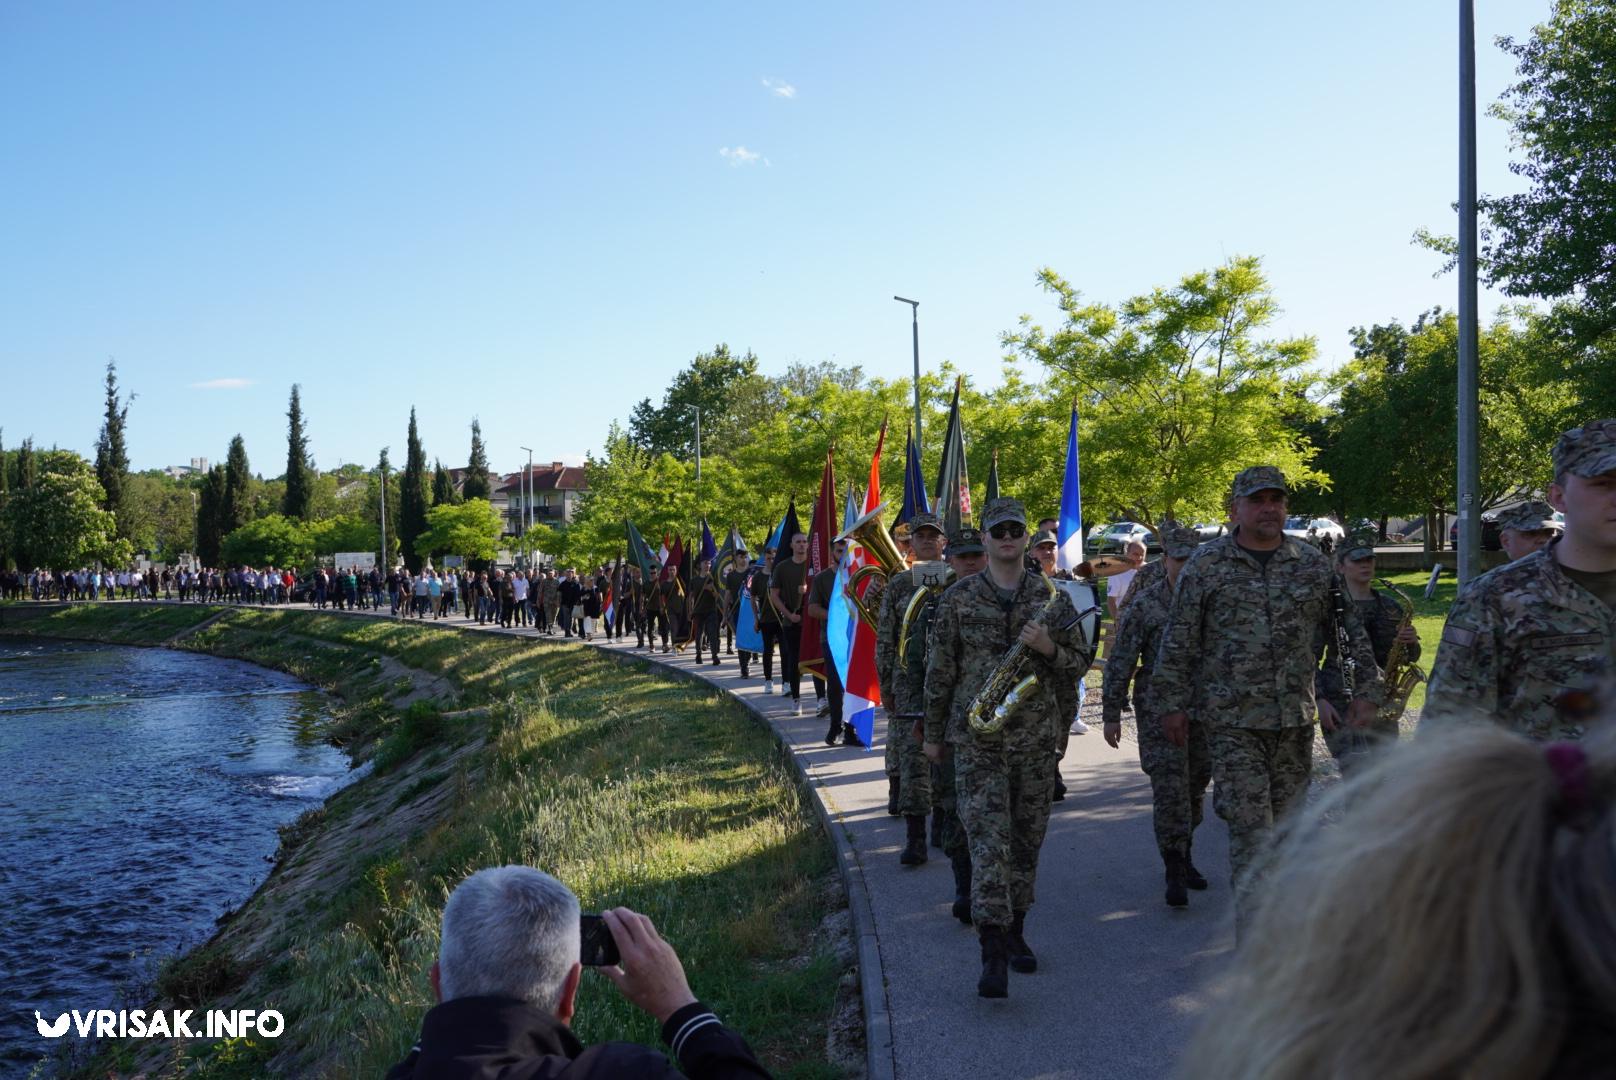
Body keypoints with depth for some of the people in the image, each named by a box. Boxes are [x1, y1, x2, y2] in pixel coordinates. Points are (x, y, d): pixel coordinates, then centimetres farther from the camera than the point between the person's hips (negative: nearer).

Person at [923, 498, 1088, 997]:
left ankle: (1015, 932, 29)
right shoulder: (958, 598, 1)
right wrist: (933, 734, 9)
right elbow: (939, 670, 6)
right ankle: (993, 952, -10)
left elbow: (1079, 664, 8)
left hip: (1037, 740, 2)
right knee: (987, 841, -10)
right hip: (976, 741, -2)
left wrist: (1048, 647, -13)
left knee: (1027, 841, 11)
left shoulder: (1051, 597, 5)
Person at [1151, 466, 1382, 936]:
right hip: (1232, 720, -3)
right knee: (1251, 830, -7)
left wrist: (1367, 688, 8)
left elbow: (1353, 627, 13)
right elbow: (1179, 640, 0)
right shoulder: (1207, 563, -2)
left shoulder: (1313, 563, 7)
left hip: (1296, 718, 3)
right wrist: (1172, 703, -1)